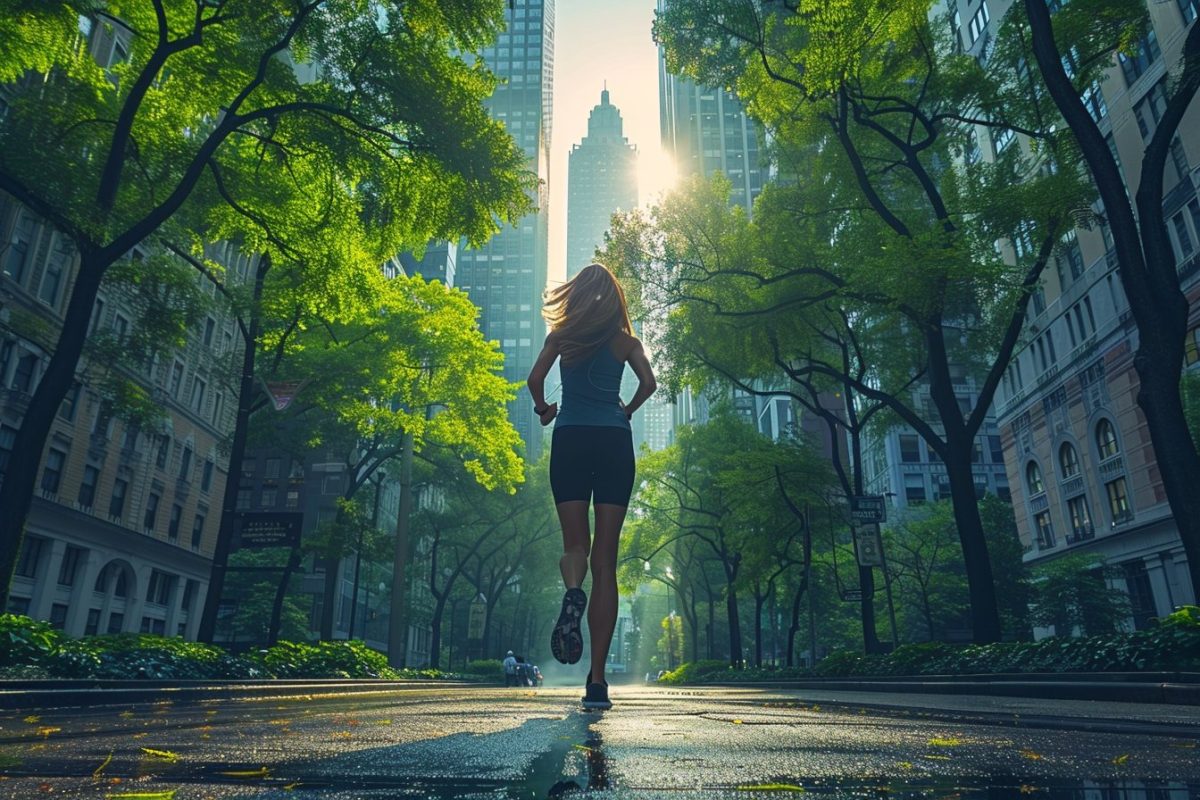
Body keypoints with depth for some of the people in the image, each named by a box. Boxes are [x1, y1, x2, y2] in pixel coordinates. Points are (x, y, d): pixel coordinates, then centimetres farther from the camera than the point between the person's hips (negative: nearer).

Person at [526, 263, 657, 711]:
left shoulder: (562, 335, 10)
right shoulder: (624, 340, 11)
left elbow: (535, 379, -1)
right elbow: (648, 383, -2)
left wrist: (543, 409, 17)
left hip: (570, 441, 0)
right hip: (615, 442, 0)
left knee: (575, 544, 9)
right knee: (605, 561, 0)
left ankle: (573, 593, -30)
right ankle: (597, 679, -4)